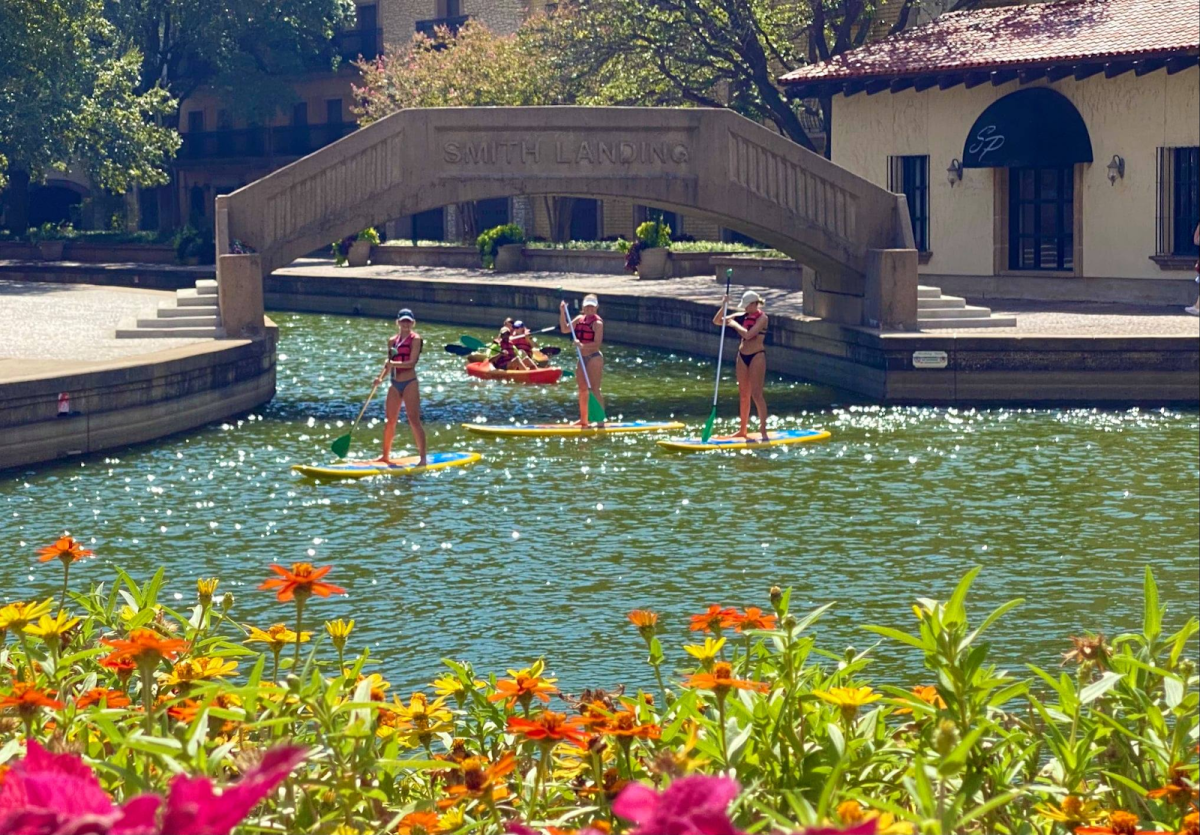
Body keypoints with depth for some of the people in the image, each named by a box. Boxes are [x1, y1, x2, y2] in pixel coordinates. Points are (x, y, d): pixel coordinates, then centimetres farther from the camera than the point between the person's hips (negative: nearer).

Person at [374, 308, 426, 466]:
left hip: (410, 384, -6)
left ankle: (423, 457, -5)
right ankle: (385, 455, 21)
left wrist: (394, 364, -26)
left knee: (414, 421, -8)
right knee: (390, 421, 10)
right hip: (395, 384, 6)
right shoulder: (392, 341, 12)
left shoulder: (415, 339, -6)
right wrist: (381, 377, 2)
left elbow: (412, 362, -15)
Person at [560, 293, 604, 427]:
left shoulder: (597, 322, -12)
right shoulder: (580, 319, 10)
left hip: (594, 358, -8)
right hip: (583, 358, 8)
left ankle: (600, 420, -7)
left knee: (595, 389, -9)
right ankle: (583, 419, 24)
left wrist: (583, 346, -32)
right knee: (582, 389, 14)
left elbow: (597, 343, -19)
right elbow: (565, 329, 11)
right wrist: (562, 313, 2)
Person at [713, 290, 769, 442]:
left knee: (756, 394, -9)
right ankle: (743, 430, 17)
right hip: (742, 355, 7)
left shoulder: (762, 318, -10)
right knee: (743, 395, 10)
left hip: (757, 356, -7)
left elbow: (748, 334, -24)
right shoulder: (742, 316, 8)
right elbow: (716, 321, 9)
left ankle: (763, 430, -6)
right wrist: (723, 307, -7)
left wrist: (734, 324, -10)